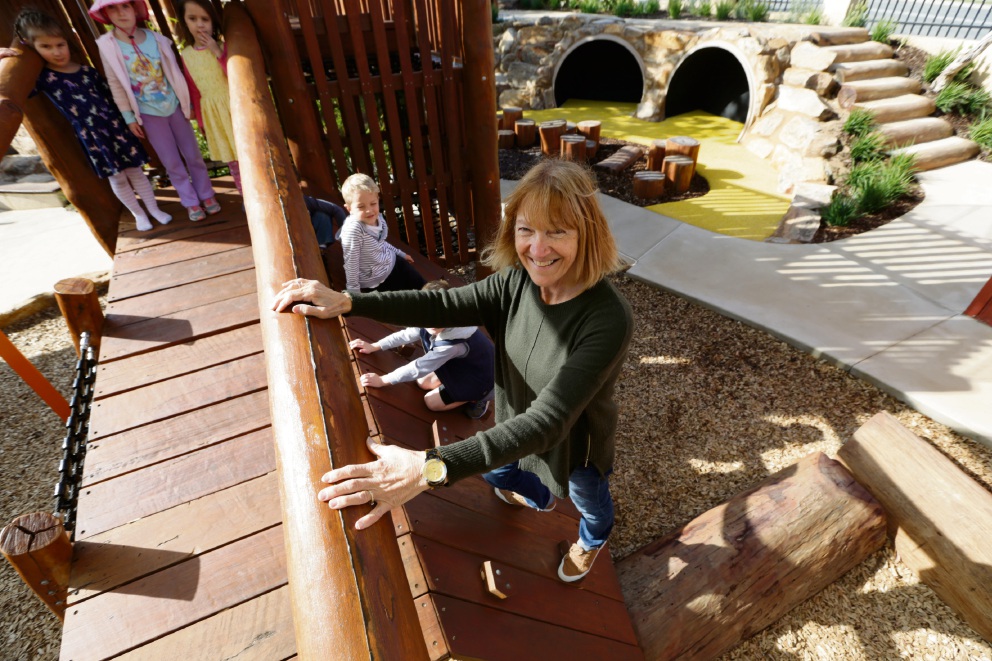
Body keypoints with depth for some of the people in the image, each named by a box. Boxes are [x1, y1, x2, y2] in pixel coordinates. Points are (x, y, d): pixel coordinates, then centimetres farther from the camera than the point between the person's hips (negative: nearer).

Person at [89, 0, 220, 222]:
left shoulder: (155, 38, -4)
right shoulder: (107, 46, -7)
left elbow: (174, 72, 5)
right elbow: (116, 86, -4)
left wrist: (187, 102, 5)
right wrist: (129, 118, -4)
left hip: (174, 106, 1)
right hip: (148, 114, -1)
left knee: (193, 154, 7)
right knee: (172, 162, 4)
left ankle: (207, 195, 22)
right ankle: (191, 203, 14)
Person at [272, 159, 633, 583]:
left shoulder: (608, 319, -41)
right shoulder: (517, 281, -21)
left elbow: (548, 420, -45)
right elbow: (443, 306, -19)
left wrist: (432, 468, -53)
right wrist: (345, 302, -30)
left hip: (577, 448, -4)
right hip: (520, 432, 5)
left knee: (590, 502, 30)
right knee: (496, 475, 34)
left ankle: (592, 542, 71)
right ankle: (540, 498, 71)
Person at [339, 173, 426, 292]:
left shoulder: (378, 218, -6)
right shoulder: (353, 230, -31)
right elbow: (351, 262, -25)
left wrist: (400, 254, 21)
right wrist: (354, 289, -22)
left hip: (394, 262, 7)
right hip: (376, 282, -7)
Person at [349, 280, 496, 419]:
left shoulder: (454, 341, -39)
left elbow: (419, 367, -35)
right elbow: (406, 334, -5)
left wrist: (382, 380, -28)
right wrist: (373, 346, -4)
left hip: (480, 377, -7)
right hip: (462, 364, 8)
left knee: (431, 402, -3)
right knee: (423, 382, 12)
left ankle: (477, 397, 9)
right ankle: (469, 393, 20)